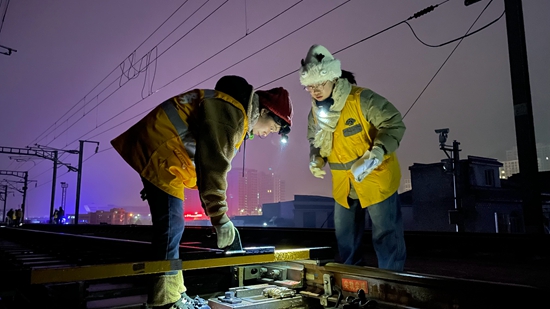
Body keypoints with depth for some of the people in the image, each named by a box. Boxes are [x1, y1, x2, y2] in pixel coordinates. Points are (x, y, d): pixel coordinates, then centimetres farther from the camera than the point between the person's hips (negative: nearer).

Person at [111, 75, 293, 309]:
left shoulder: (237, 116, 15)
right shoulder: (231, 111, -18)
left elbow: (213, 161, 18)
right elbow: (213, 165, -25)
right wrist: (220, 216, -21)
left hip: (164, 154, 11)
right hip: (158, 152, -11)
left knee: (170, 226, 10)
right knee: (170, 226, -11)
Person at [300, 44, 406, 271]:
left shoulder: (361, 99, -21)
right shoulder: (316, 111, 0)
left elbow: (394, 124, -18)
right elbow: (315, 140, 16)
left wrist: (376, 153, -31)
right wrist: (316, 160, -3)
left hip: (376, 178, -6)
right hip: (343, 184, 7)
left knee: (386, 235, 2)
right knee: (345, 236, 17)